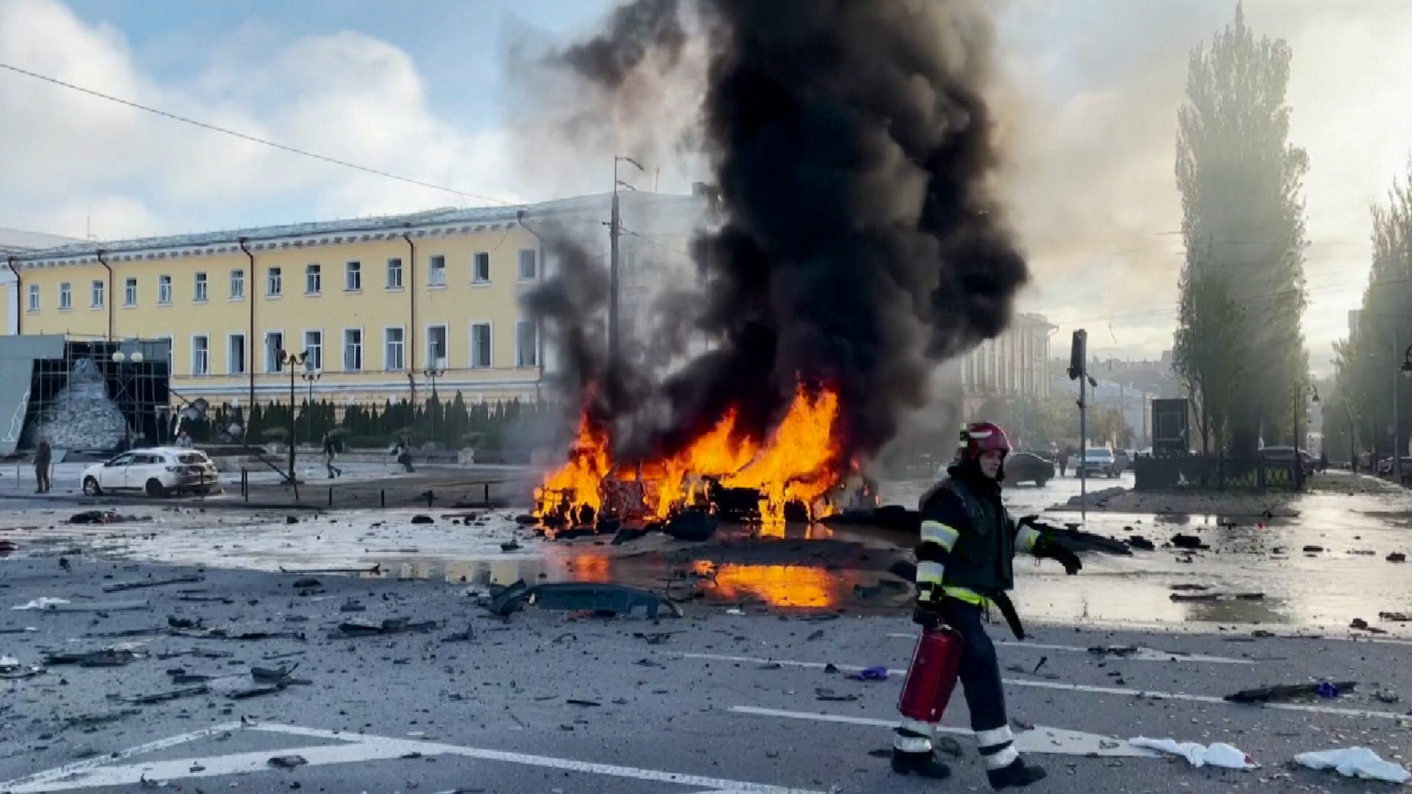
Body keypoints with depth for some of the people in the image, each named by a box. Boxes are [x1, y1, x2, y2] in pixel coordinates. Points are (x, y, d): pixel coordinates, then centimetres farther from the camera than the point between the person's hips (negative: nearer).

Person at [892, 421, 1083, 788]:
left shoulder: (986, 496, 17)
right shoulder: (949, 497, -15)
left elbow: (1013, 531, 25)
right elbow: (932, 550, -21)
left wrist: (1051, 548, 14)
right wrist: (926, 598, -26)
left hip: (968, 602, 10)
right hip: (951, 600, -10)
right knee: (982, 671, -10)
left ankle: (909, 750, 22)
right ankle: (1003, 764, -6)